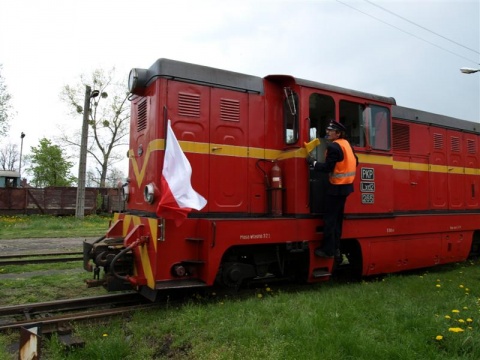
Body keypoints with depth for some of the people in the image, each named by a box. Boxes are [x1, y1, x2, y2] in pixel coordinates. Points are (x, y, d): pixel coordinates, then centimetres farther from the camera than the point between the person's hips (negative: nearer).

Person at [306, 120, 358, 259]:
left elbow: (327, 167, -21)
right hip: (346, 185, 9)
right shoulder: (347, 144, 11)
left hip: (336, 187, -9)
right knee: (337, 218, 15)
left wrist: (312, 162, -11)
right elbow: (355, 162, 17)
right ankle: (335, 248, 21)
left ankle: (328, 249, 1)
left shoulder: (333, 146, -18)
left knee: (329, 219, -3)